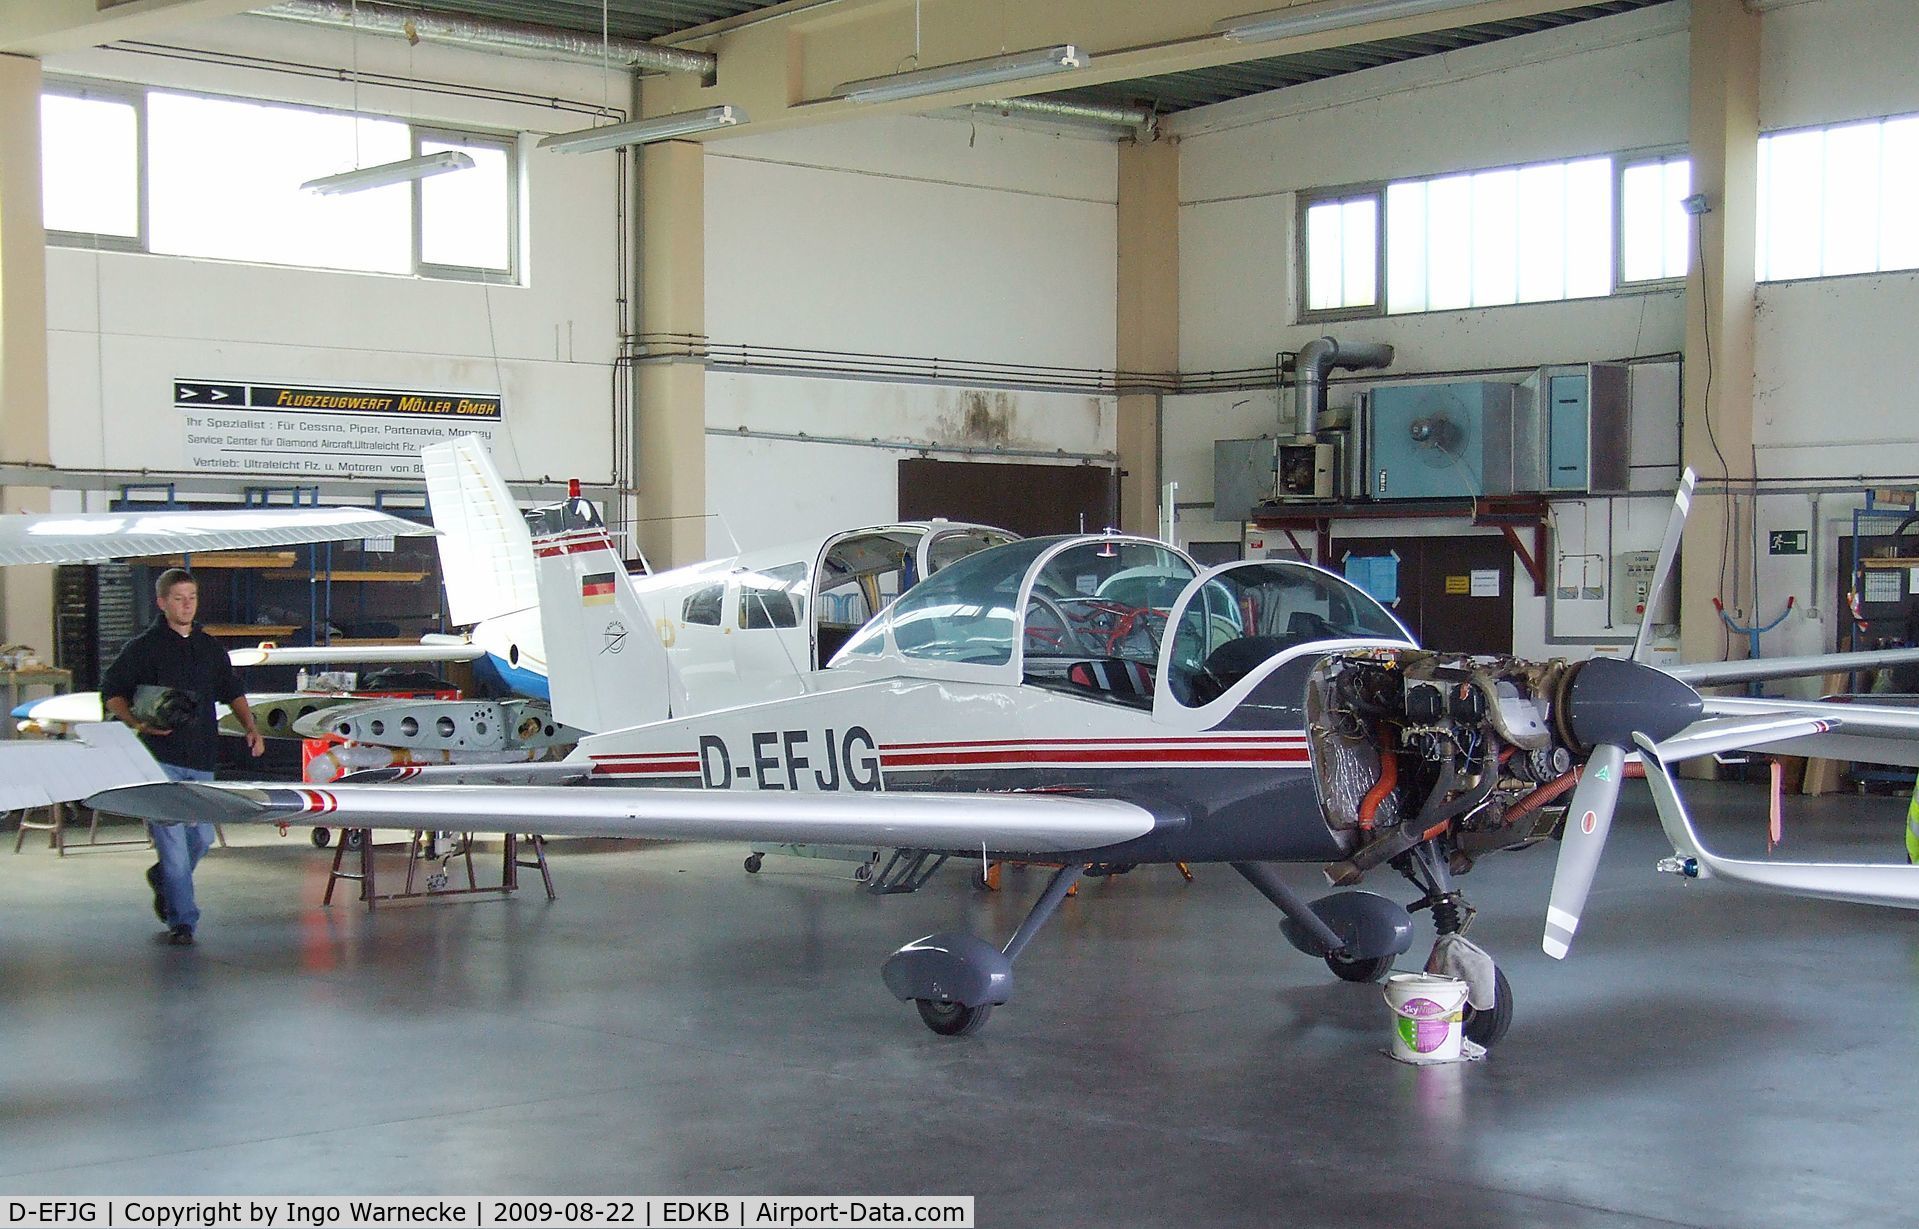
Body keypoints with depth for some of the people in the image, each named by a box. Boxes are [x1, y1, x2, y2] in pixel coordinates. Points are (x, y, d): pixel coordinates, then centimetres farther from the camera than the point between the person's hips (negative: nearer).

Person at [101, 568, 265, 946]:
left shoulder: (209, 647, 15)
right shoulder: (144, 647, 1)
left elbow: (232, 692, 26)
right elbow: (111, 691, 2)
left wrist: (251, 728, 13)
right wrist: (136, 723, -14)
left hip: (201, 758, 5)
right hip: (160, 758, -5)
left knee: (202, 837, 10)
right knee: (171, 837, -10)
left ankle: (162, 879, 40)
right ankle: (181, 920, -4)